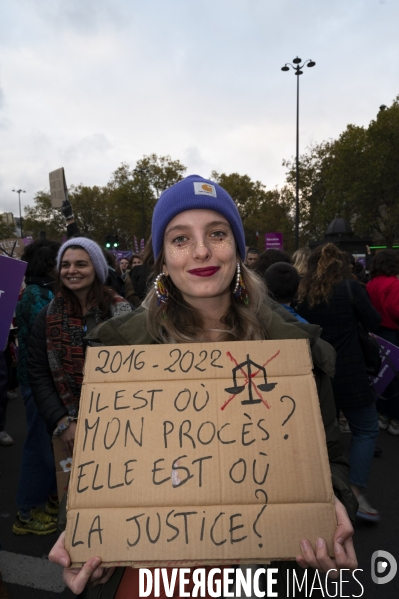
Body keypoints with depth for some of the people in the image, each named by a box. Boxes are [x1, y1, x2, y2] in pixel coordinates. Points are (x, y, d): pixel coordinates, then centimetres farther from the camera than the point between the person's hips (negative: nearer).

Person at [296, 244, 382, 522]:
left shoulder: (303, 293, 1)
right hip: (349, 375, -4)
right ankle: (357, 494, 5)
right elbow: (374, 323, -2)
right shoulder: (350, 287, -9)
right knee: (366, 429, 12)